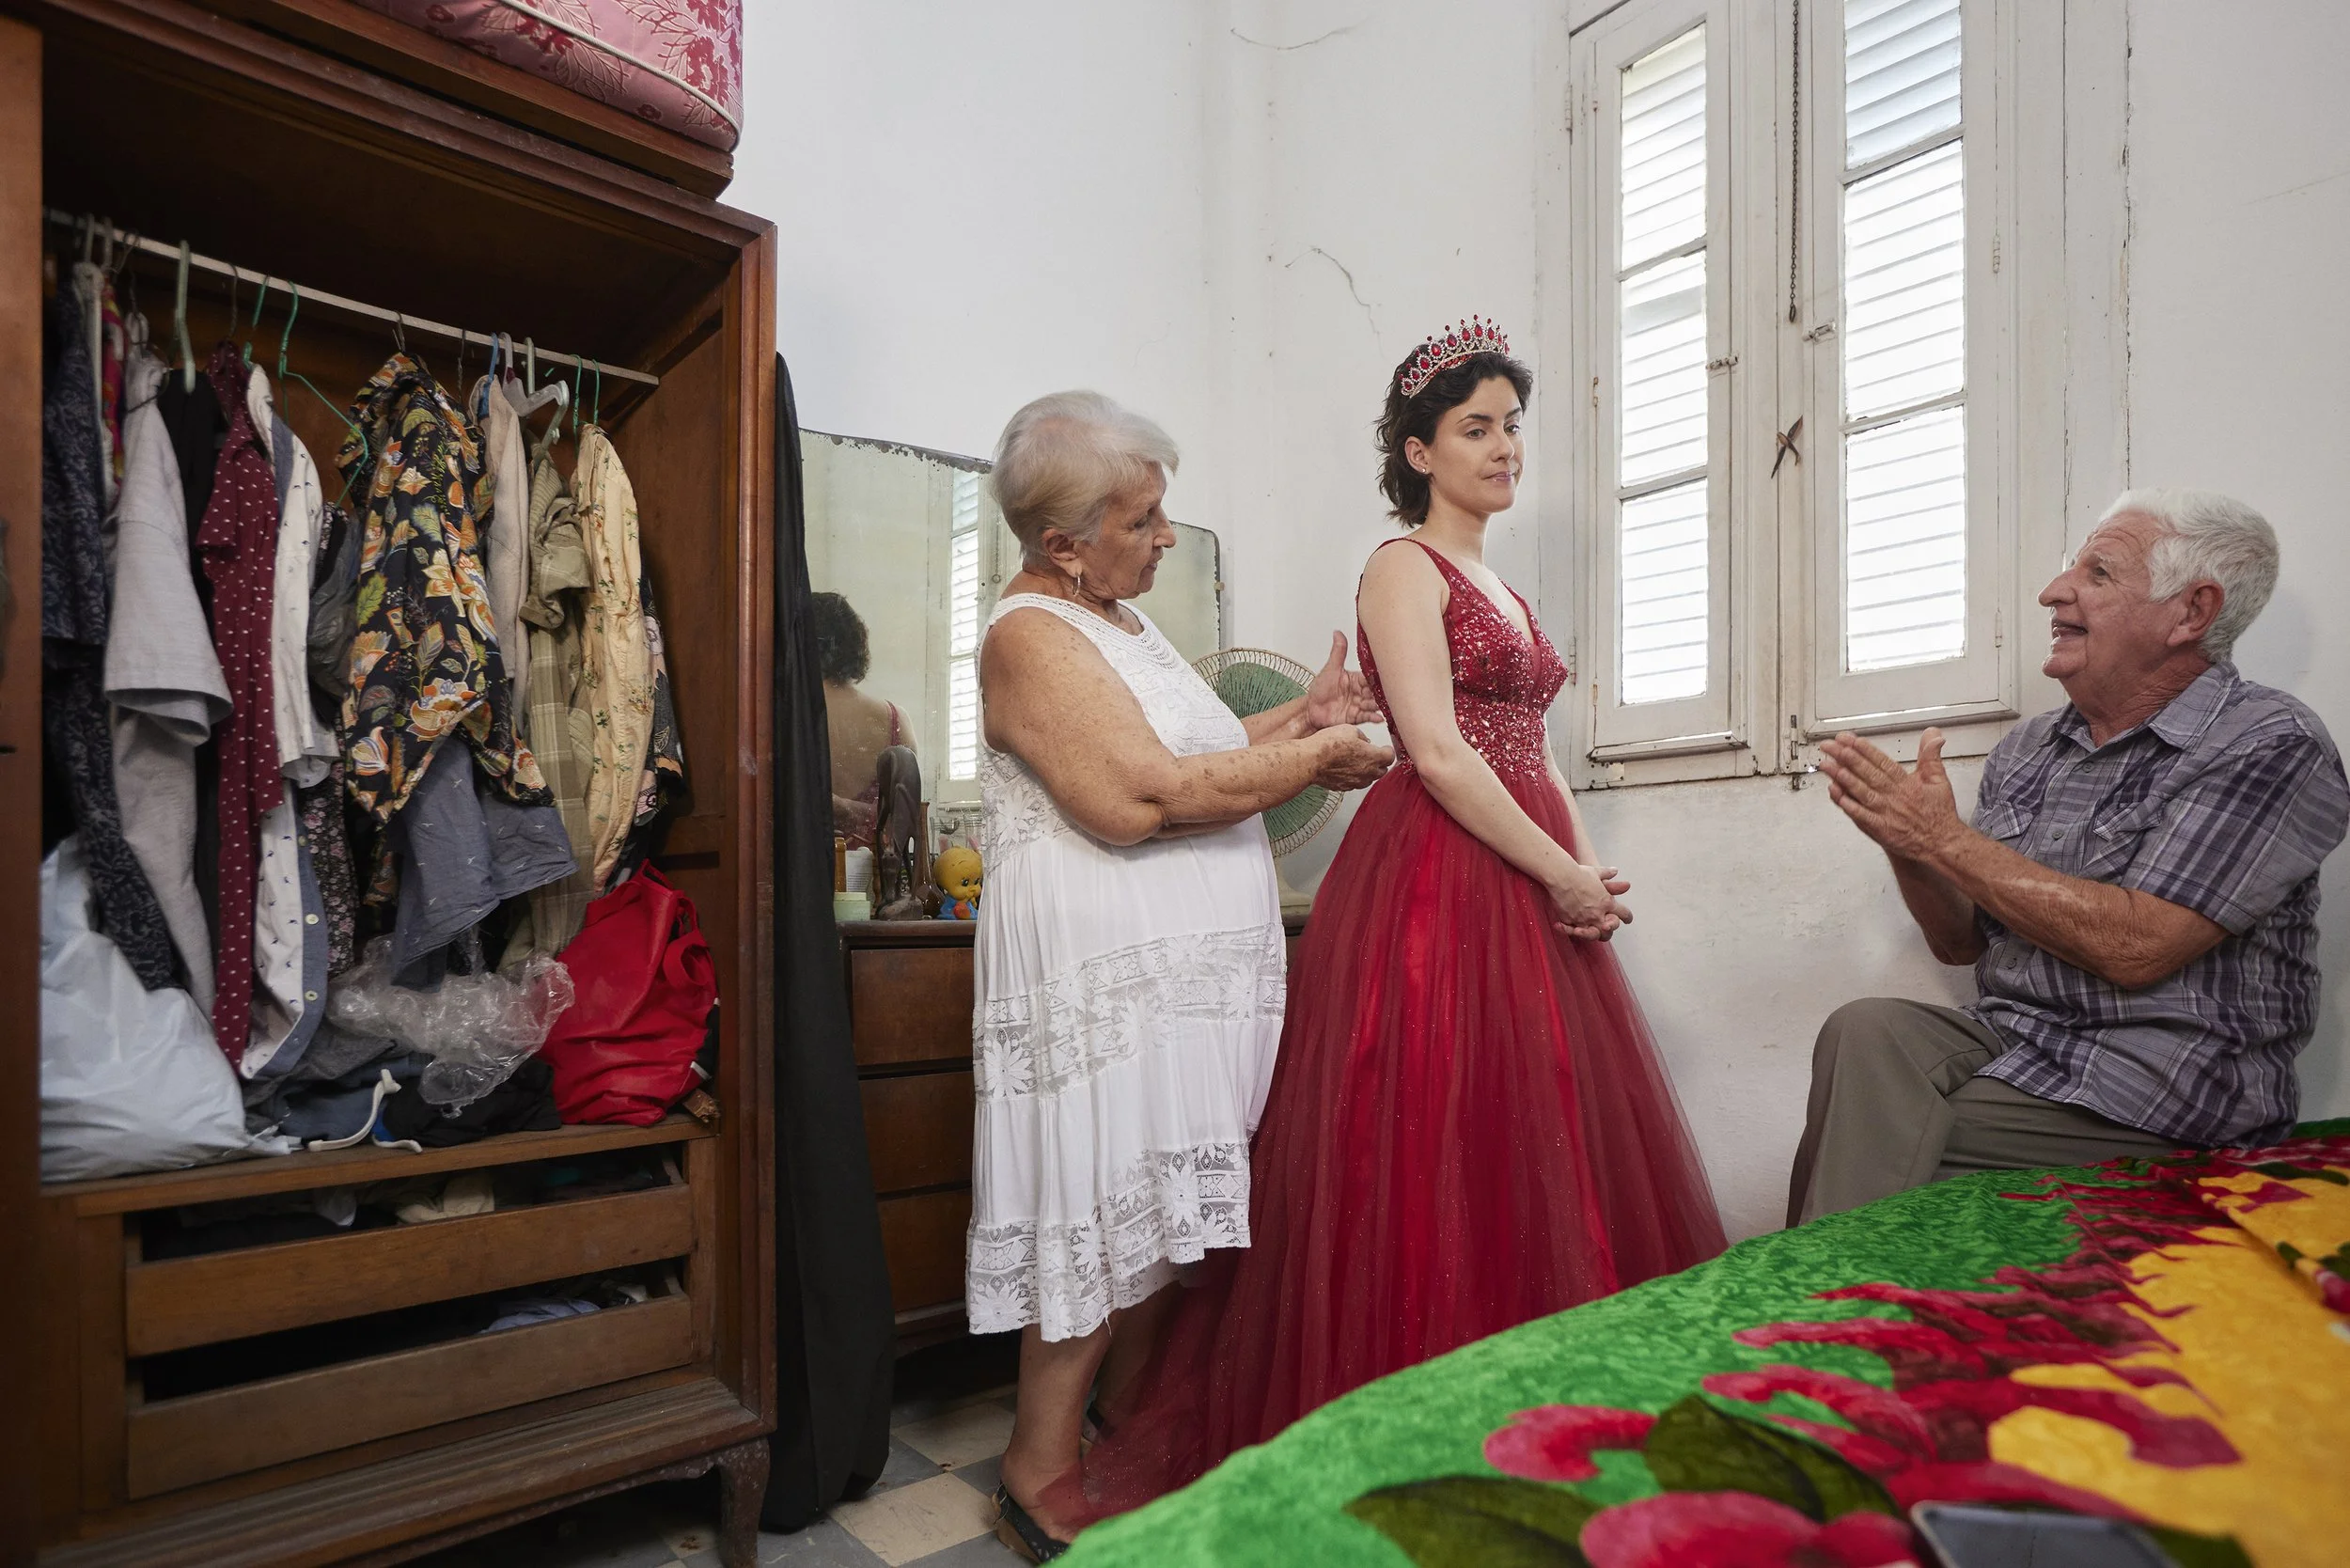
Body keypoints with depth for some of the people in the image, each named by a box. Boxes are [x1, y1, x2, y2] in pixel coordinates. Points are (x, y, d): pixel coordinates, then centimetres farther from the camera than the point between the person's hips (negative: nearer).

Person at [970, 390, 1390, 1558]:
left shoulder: (1118, 618, 18)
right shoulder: (1032, 636, -13)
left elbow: (1196, 759, 21)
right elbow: (1145, 797, -23)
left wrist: (1299, 715, 11)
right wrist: (1314, 756, -14)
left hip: (1186, 967, 9)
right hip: (1105, 976, -9)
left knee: (1158, 1211, 15)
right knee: (1106, 1215, -1)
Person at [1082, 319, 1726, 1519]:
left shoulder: (1498, 589, 21)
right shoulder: (1403, 568, -4)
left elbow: (1535, 753, 18)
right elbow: (1437, 753, -15)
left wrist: (1588, 865, 2)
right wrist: (1561, 875, -12)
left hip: (1529, 886, 9)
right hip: (1435, 877, -8)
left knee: (1538, 1141, 11)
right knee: (1437, 1149, -4)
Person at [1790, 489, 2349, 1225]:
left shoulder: (2270, 745, -7)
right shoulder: (2026, 749, 10)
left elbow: (2134, 948, -20)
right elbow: (1962, 941, 12)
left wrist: (1947, 839, -17)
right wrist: (1908, 843, -7)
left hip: (2162, 1088, -5)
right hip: (2009, 1038, 5)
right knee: (1867, 1030, -25)